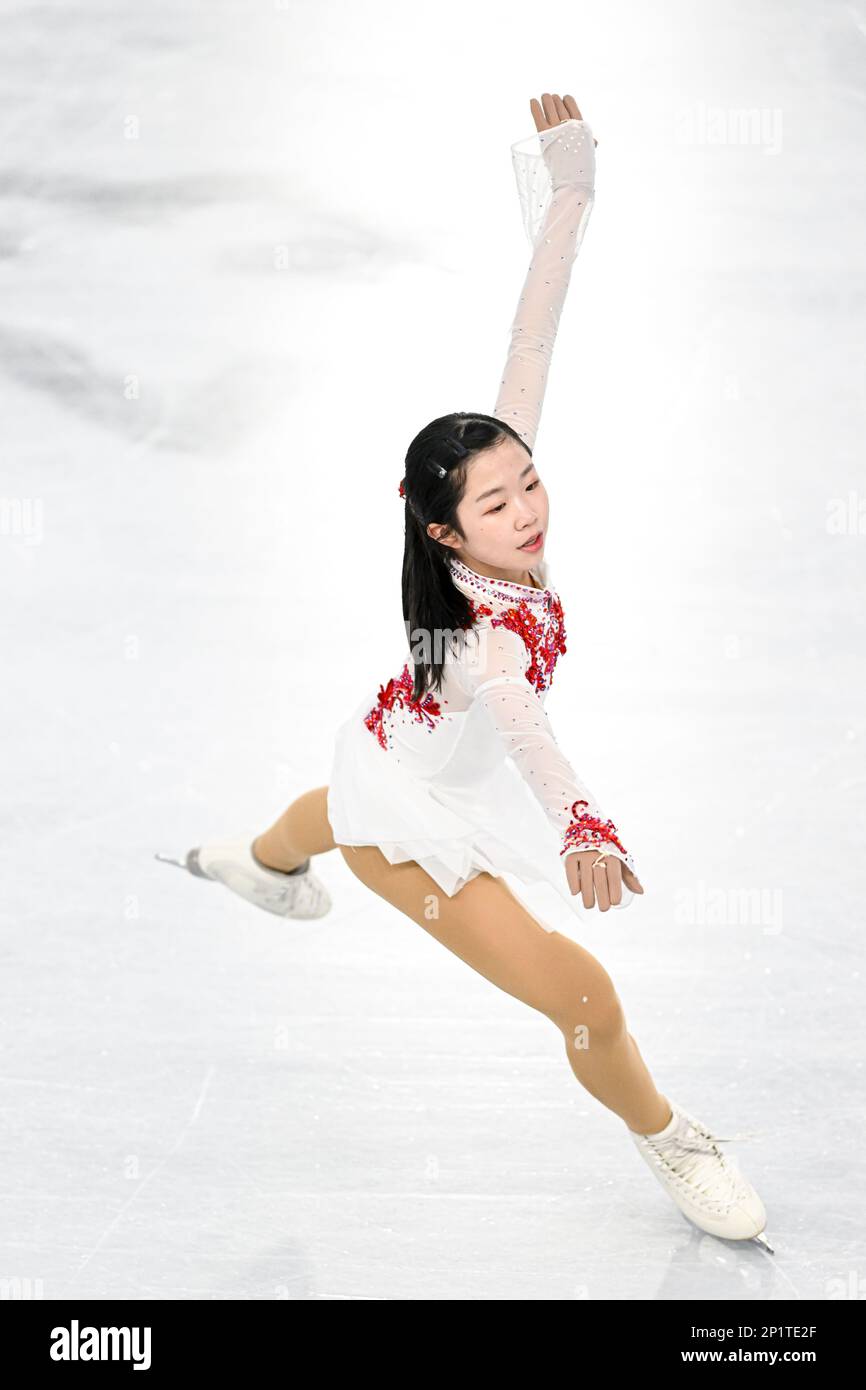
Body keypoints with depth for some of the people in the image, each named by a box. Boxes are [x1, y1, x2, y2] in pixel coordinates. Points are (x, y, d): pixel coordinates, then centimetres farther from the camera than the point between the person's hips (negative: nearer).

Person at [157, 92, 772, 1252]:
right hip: (411, 815, -8)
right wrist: (580, 821, -86)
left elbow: (530, 342, -31)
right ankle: (668, 1142, 20)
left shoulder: (502, 455, -28)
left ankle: (253, 860, 80)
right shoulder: (481, 638, -48)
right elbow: (517, 719, -68)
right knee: (585, 999, -9)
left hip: (399, 747, 8)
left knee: (343, 807, 43)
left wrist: (568, 190, -38)